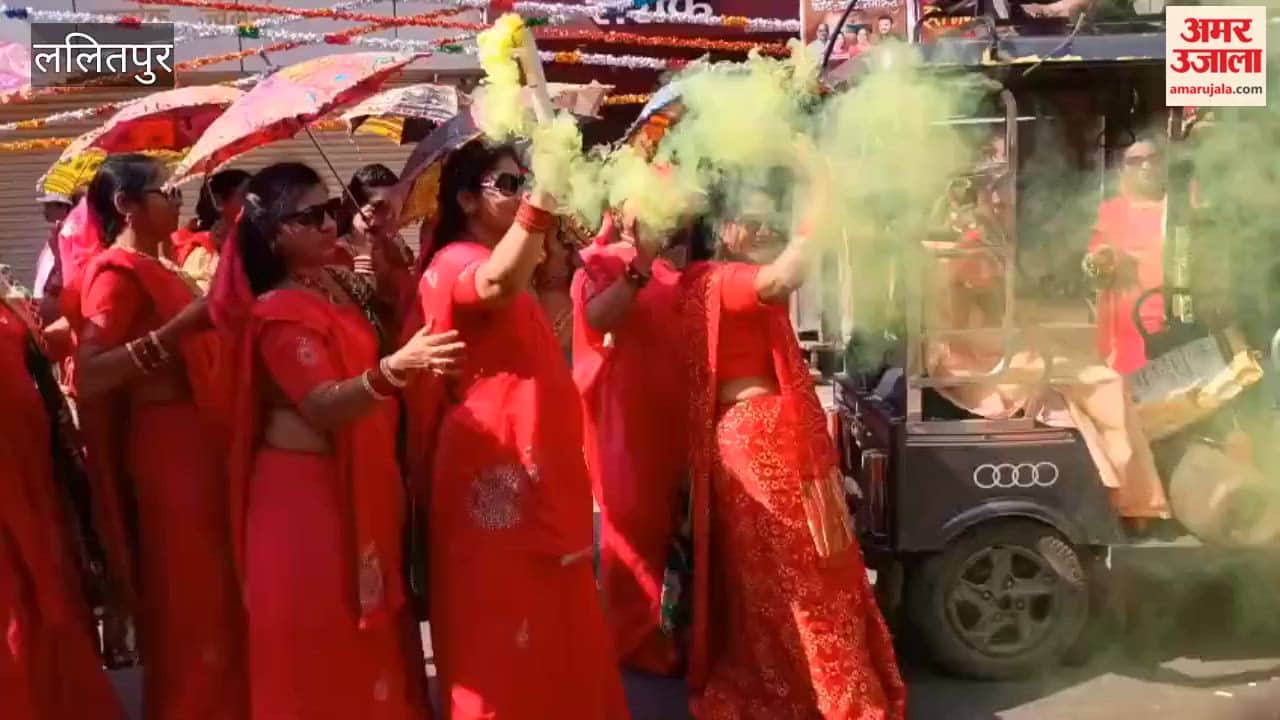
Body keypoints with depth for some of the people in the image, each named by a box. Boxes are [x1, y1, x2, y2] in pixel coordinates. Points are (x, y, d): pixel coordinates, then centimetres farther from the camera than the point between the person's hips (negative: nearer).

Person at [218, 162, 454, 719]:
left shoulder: (337, 284, 7)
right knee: (320, 638, 3)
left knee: (364, 632, 18)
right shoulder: (281, 312, -18)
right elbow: (324, 406, -31)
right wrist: (393, 370, -47)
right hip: (306, 490, -8)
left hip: (358, 484, 8)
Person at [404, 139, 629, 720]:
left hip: (530, 465, 10)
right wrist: (542, 198, -45)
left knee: (548, 634, 15)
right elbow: (496, 285, -37)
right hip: (491, 466, -10)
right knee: (502, 634, -4)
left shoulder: (502, 260, 18)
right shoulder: (454, 262, -11)